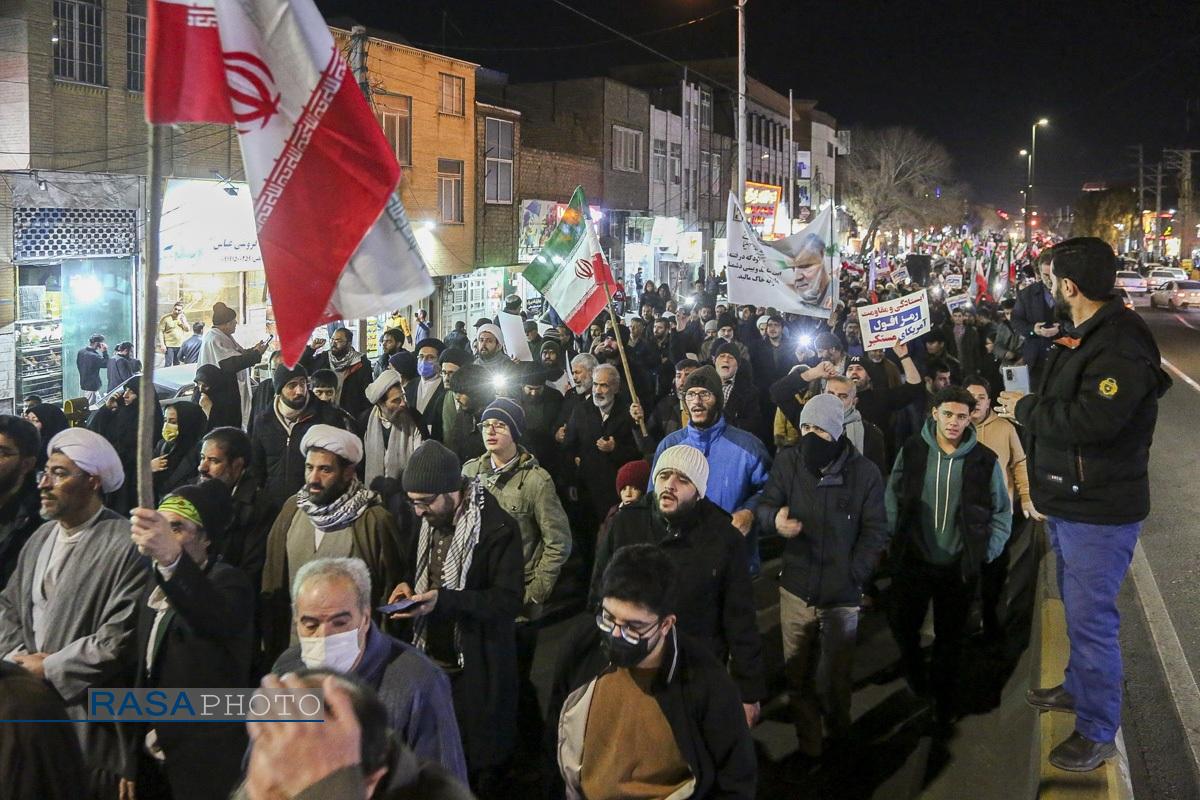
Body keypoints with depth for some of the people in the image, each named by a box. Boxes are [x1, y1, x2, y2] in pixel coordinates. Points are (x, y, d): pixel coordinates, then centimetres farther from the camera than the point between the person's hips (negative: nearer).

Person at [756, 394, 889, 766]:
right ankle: (808, 747, 25)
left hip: (842, 595, -1)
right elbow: (765, 506, -2)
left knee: (836, 678, 11)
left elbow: (875, 531, -3)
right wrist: (775, 519, -26)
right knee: (798, 677, 8)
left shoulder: (865, 472, -6)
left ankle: (838, 735, 36)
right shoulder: (788, 462, -2)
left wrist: (853, 575, -12)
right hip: (796, 589, 1)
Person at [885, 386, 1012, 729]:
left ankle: (943, 698, 32)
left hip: (959, 568, -1)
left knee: (950, 637, 11)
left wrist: (986, 552, -1)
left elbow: (1002, 512, 4)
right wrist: (896, 535, 2)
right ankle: (915, 673, 43)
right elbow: (893, 496, 7)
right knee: (903, 626, 13)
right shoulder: (912, 451, -6)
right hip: (912, 561, 1)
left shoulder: (984, 460, -8)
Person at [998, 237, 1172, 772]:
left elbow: (1091, 421, -34)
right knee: (1077, 609, 24)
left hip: (1100, 512, -10)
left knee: (1090, 619, -3)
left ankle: (1098, 732, 10)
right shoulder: (1084, 336, 11)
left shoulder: (1121, 346, -24)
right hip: (1068, 503, 10)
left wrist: (1025, 408, -20)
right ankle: (1078, 689, 43)